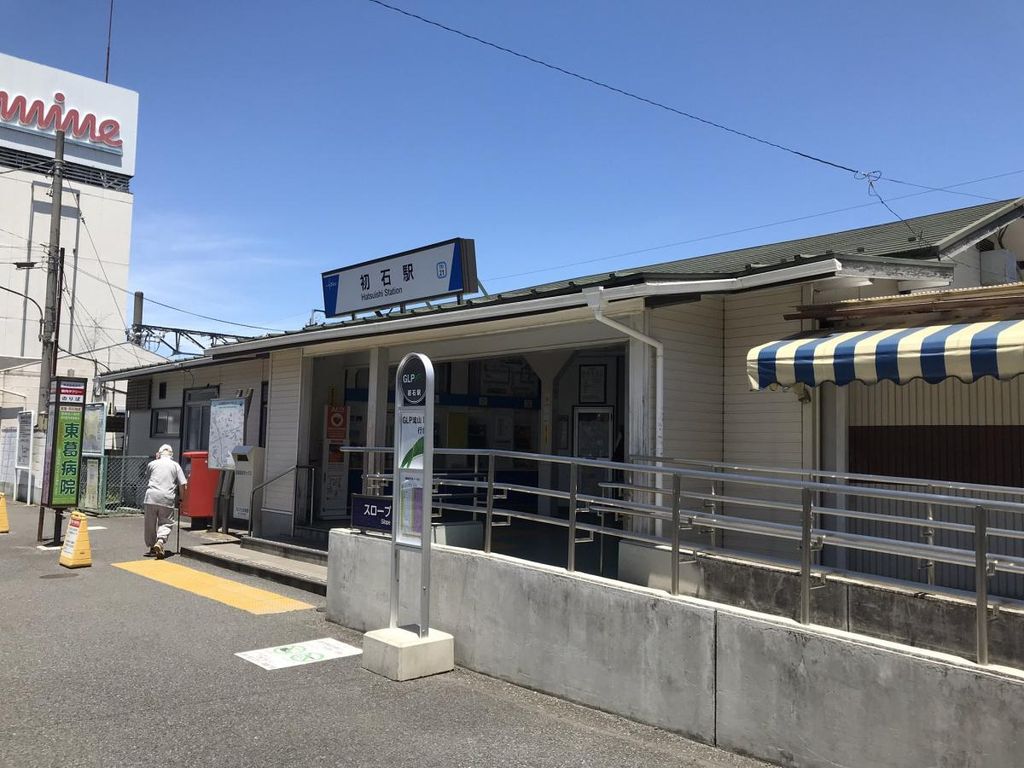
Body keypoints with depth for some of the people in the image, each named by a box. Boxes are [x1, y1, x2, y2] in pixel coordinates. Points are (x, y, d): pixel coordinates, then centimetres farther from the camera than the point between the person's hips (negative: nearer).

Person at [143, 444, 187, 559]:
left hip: (151, 496, 1)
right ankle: (160, 542, -19)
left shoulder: (152, 464, 15)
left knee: (150, 524, 13)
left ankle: (152, 547, 20)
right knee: (166, 523, 5)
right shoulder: (175, 465, 11)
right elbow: (182, 484, 6)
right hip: (167, 498, -1)